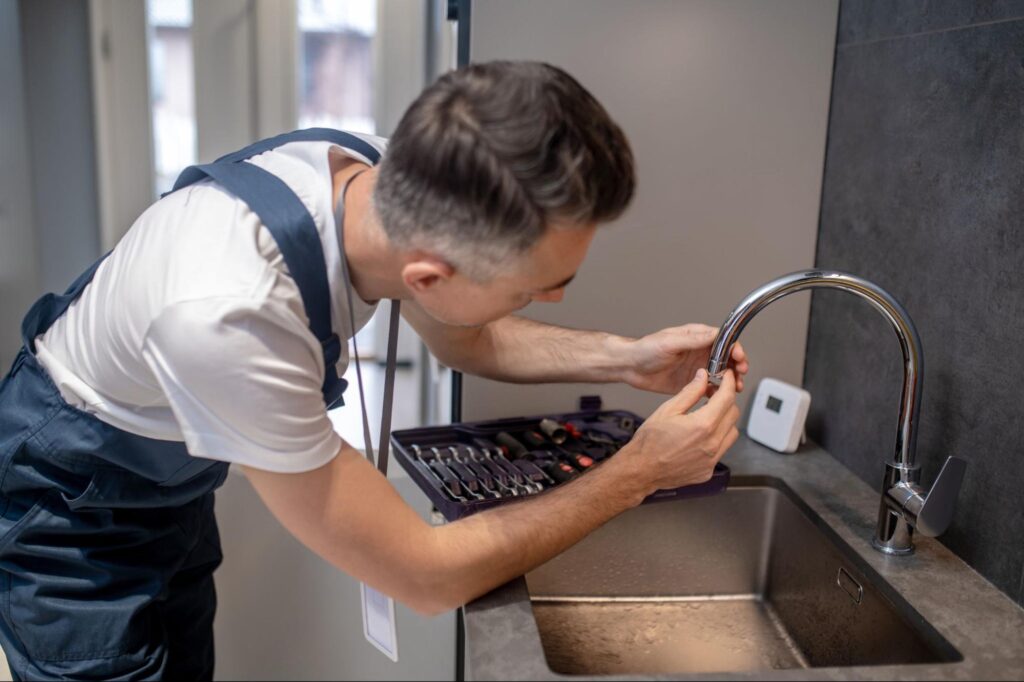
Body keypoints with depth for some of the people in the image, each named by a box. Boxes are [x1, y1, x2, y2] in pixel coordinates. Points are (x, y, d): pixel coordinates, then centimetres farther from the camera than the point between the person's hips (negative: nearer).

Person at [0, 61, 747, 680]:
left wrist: (623, 358, -12)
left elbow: (463, 337, 1)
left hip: (170, 477, 6)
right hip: (69, 509, -6)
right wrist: (638, 473, -26)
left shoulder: (389, 176, -22)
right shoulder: (227, 315, -43)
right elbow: (425, 576, -31)